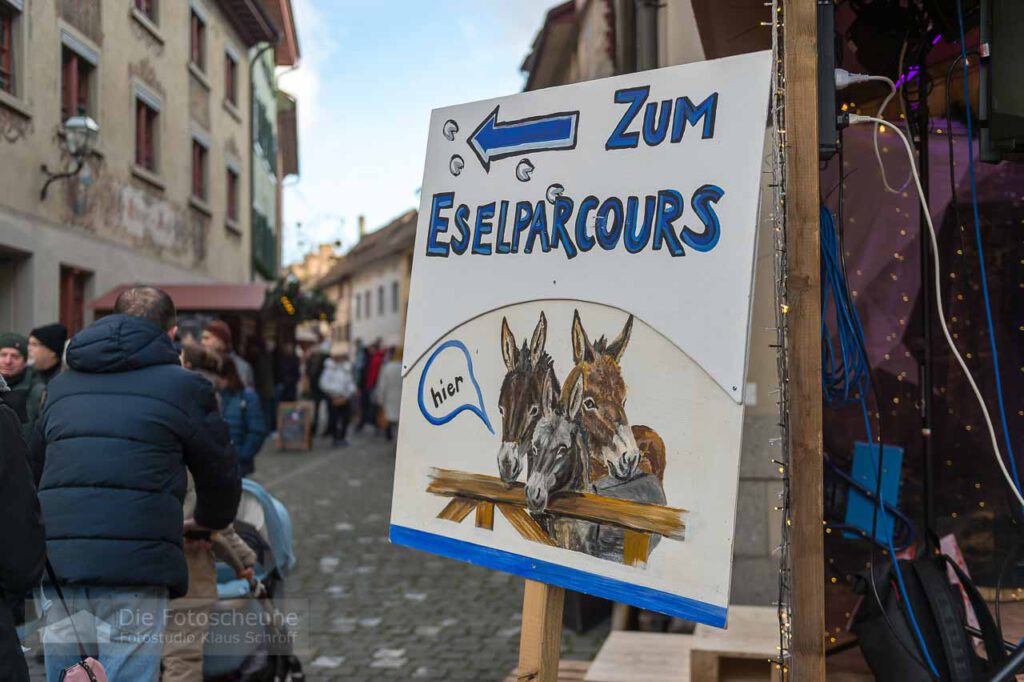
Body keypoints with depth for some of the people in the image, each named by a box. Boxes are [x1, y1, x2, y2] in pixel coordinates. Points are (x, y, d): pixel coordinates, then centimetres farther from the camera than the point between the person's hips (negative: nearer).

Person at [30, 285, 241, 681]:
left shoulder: (61, 384, 20)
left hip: (55, 561, 5)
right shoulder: (183, 385, 5)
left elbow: (35, 467, 25)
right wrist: (207, 521, 31)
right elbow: (220, 475, 11)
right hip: (135, 566, -5)